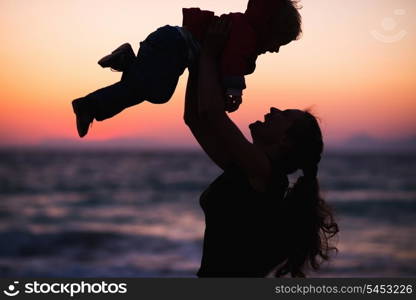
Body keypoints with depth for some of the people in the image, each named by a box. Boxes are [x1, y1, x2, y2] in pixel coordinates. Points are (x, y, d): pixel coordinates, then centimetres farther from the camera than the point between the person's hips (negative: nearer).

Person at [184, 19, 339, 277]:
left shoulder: (264, 173, -13)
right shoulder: (242, 171, 9)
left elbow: (211, 111, -20)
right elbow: (194, 118, 15)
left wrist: (209, 54, -7)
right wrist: (198, 62, 11)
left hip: (235, 273, -8)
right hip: (212, 273, 8)